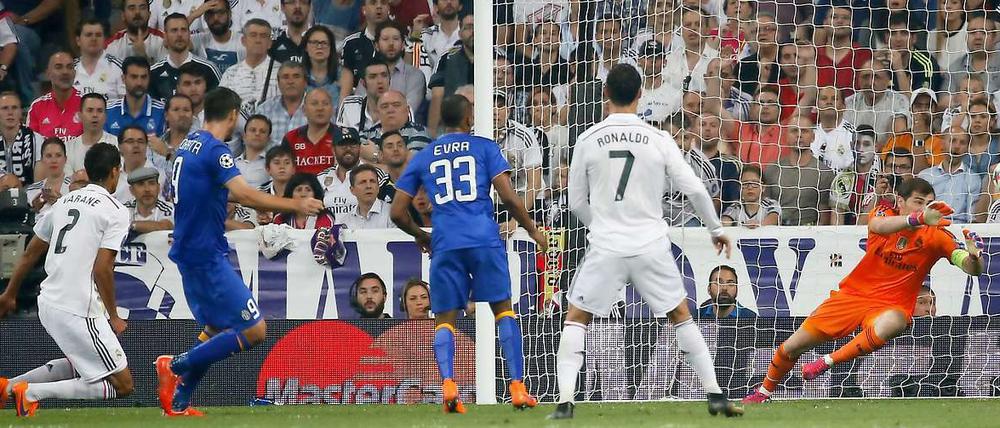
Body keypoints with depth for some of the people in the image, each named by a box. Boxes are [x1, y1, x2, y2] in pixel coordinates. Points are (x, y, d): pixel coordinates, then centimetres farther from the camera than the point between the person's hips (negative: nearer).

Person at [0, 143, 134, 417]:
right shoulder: (116, 212, -7)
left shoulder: (64, 202, 15)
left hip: (48, 303, 8)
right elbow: (102, 269, -15)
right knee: (122, 385, -3)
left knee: (83, 362, 29)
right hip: (78, 312, -8)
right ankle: (32, 392, -12)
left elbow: (30, 253, 20)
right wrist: (113, 317, -5)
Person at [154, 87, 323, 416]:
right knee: (253, 331, -8)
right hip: (207, 255, -10)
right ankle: (176, 366, -7)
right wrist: (295, 205, -20)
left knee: (216, 331, 19)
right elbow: (243, 194, -26)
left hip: (188, 252, 10)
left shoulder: (188, 146, 13)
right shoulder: (215, 150, -15)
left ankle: (177, 403, 12)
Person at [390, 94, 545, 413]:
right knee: (503, 309, 9)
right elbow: (508, 196, -1)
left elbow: (397, 212, 14)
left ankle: (447, 383, -18)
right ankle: (517, 387, 0)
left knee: (444, 319, 6)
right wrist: (533, 231, 11)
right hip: (484, 240, -1)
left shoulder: (422, 158, 16)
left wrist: (419, 235, 33)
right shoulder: (484, 148, 9)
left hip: (445, 244, 1)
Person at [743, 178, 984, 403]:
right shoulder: (885, 212, -8)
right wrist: (918, 218, -52)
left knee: (891, 323, -40)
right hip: (853, 293, 2)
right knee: (792, 347, 3)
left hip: (890, 306, -2)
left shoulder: (936, 235, -9)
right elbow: (878, 225, -34)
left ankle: (827, 363, -21)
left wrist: (973, 255, -41)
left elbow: (972, 269, -16)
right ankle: (763, 392, 33)